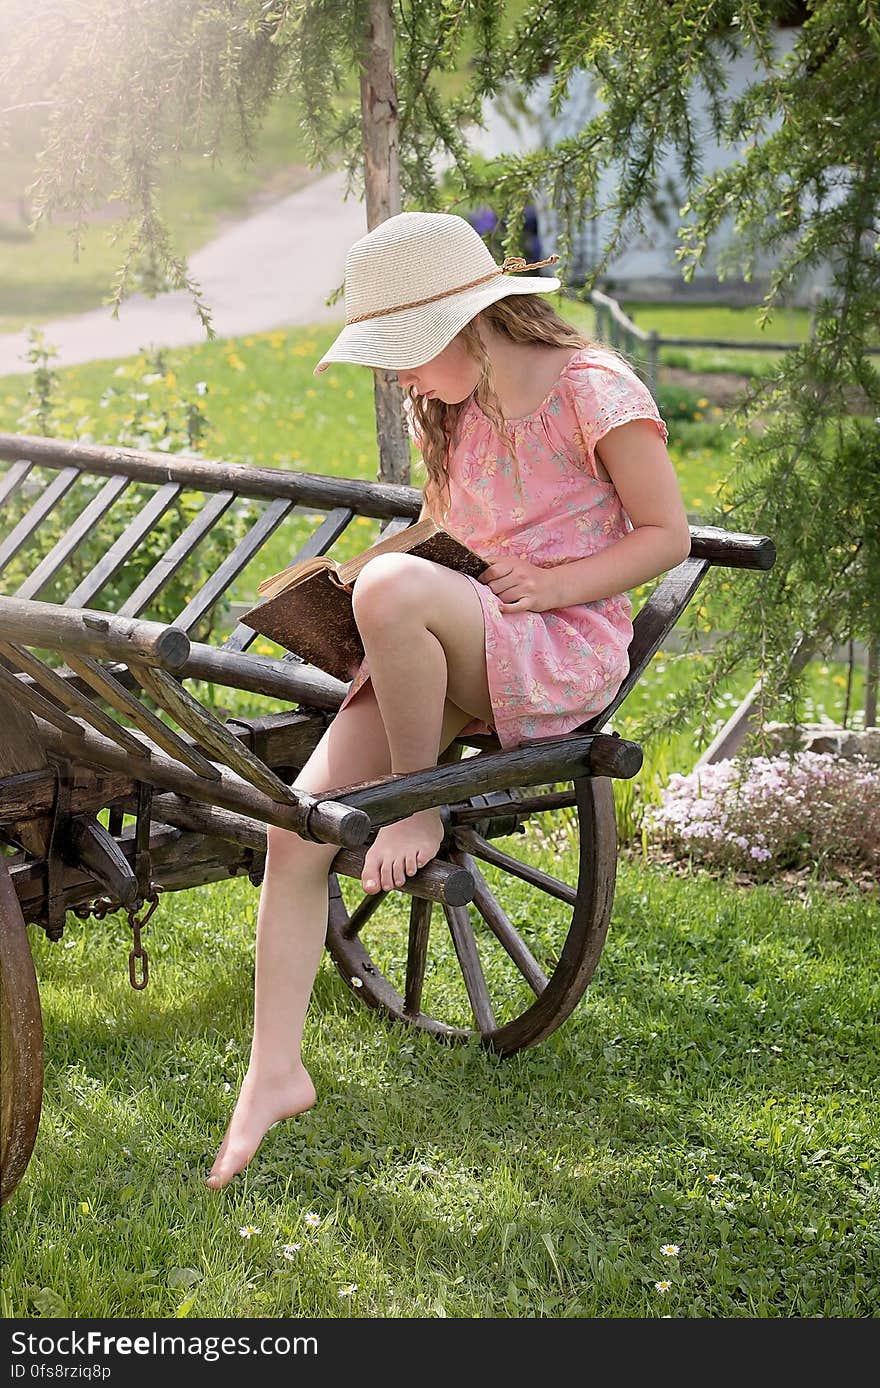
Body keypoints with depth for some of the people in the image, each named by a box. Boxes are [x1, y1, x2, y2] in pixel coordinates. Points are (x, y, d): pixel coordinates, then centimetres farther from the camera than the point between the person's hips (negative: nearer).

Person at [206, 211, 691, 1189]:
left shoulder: (595, 390, -7)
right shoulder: (452, 412, 14)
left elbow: (667, 535, -4)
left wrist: (547, 585, -17)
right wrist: (389, 579, 5)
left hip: (566, 650, -6)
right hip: (460, 658, 7)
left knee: (393, 588, -37)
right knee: (299, 822, -15)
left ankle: (419, 809, -15)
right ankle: (274, 1071, -7)